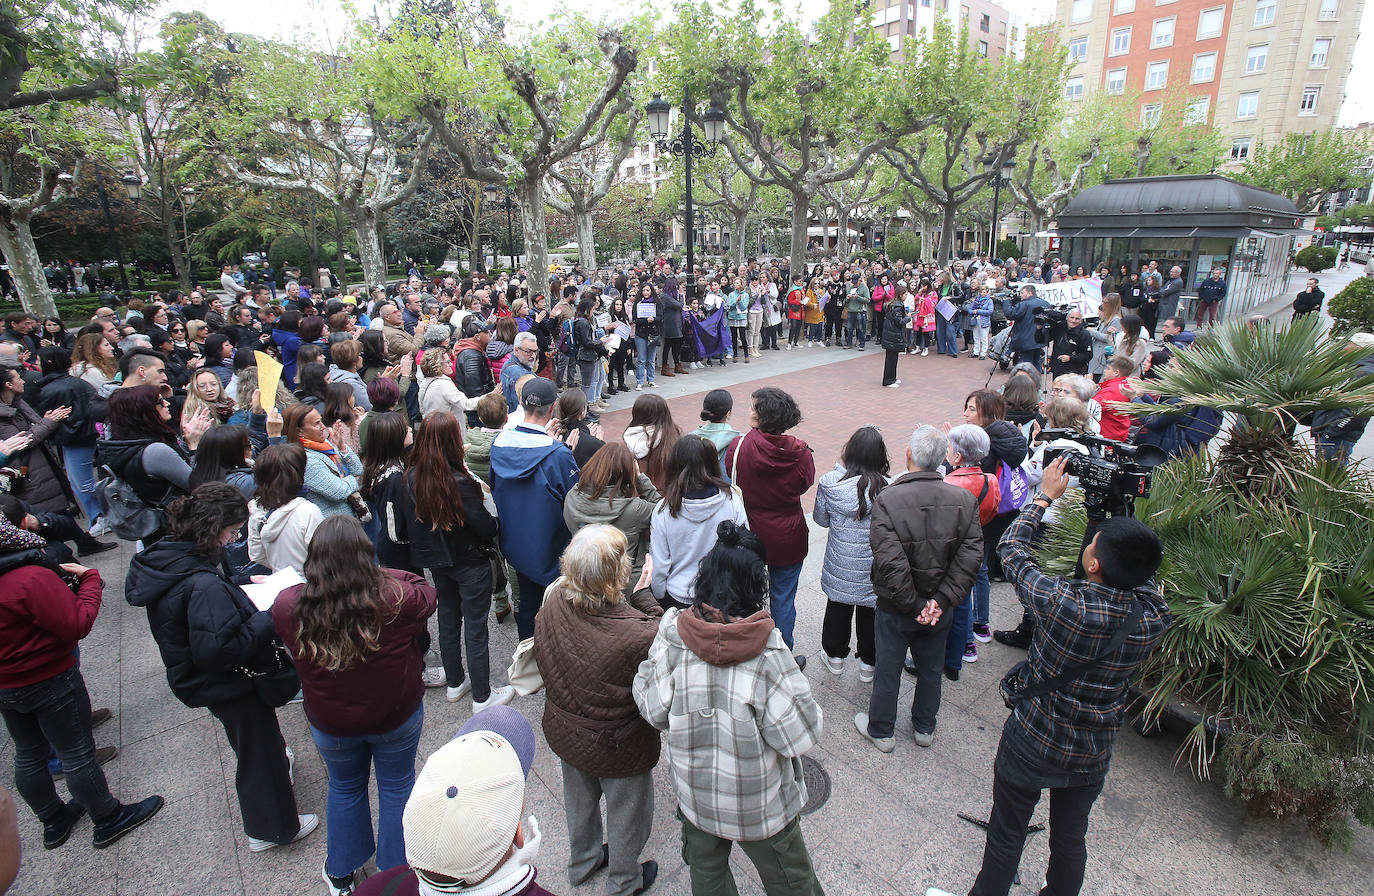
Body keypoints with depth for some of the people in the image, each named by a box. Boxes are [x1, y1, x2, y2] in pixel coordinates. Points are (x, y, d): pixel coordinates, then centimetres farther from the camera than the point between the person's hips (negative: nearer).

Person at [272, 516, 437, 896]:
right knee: (397, 786, 22)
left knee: (344, 788, 27)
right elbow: (427, 594, -7)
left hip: (330, 723, 2)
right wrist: (381, 576, 1)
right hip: (397, 718, -1)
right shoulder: (396, 597, -31)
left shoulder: (288, 606, -25)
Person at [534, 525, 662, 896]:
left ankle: (583, 862, 61)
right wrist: (645, 596, -14)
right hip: (617, 747, -5)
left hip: (562, 729, 5)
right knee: (627, 813, 26)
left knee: (579, 800, 34)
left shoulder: (553, 602, -24)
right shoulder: (638, 635, -42)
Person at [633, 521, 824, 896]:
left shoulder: (673, 634, -21)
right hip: (760, 806, -3)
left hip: (694, 792, 3)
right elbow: (801, 735, -23)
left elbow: (654, 710, -11)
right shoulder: (767, 652, -30)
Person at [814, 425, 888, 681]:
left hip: (840, 567, 1)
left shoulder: (830, 483, -18)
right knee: (870, 614, 21)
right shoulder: (888, 489, -23)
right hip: (874, 571, -1)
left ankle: (835, 656, 43)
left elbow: (821, 519, -1)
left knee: (838, 609, 24)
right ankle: (868, 664, 39)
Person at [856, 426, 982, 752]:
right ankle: (924, 728, 45)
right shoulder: (965, 500, -13)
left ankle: (881, 730, 38)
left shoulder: (887, 499, -25)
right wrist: (939, 601, -14)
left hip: (895, 609, -3)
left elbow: (890, 563, -28)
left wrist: (914, 605, -16)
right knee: (930, 669, 24)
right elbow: (970, 558, -15)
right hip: (940, 610, 3)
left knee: (887, 670, 17)